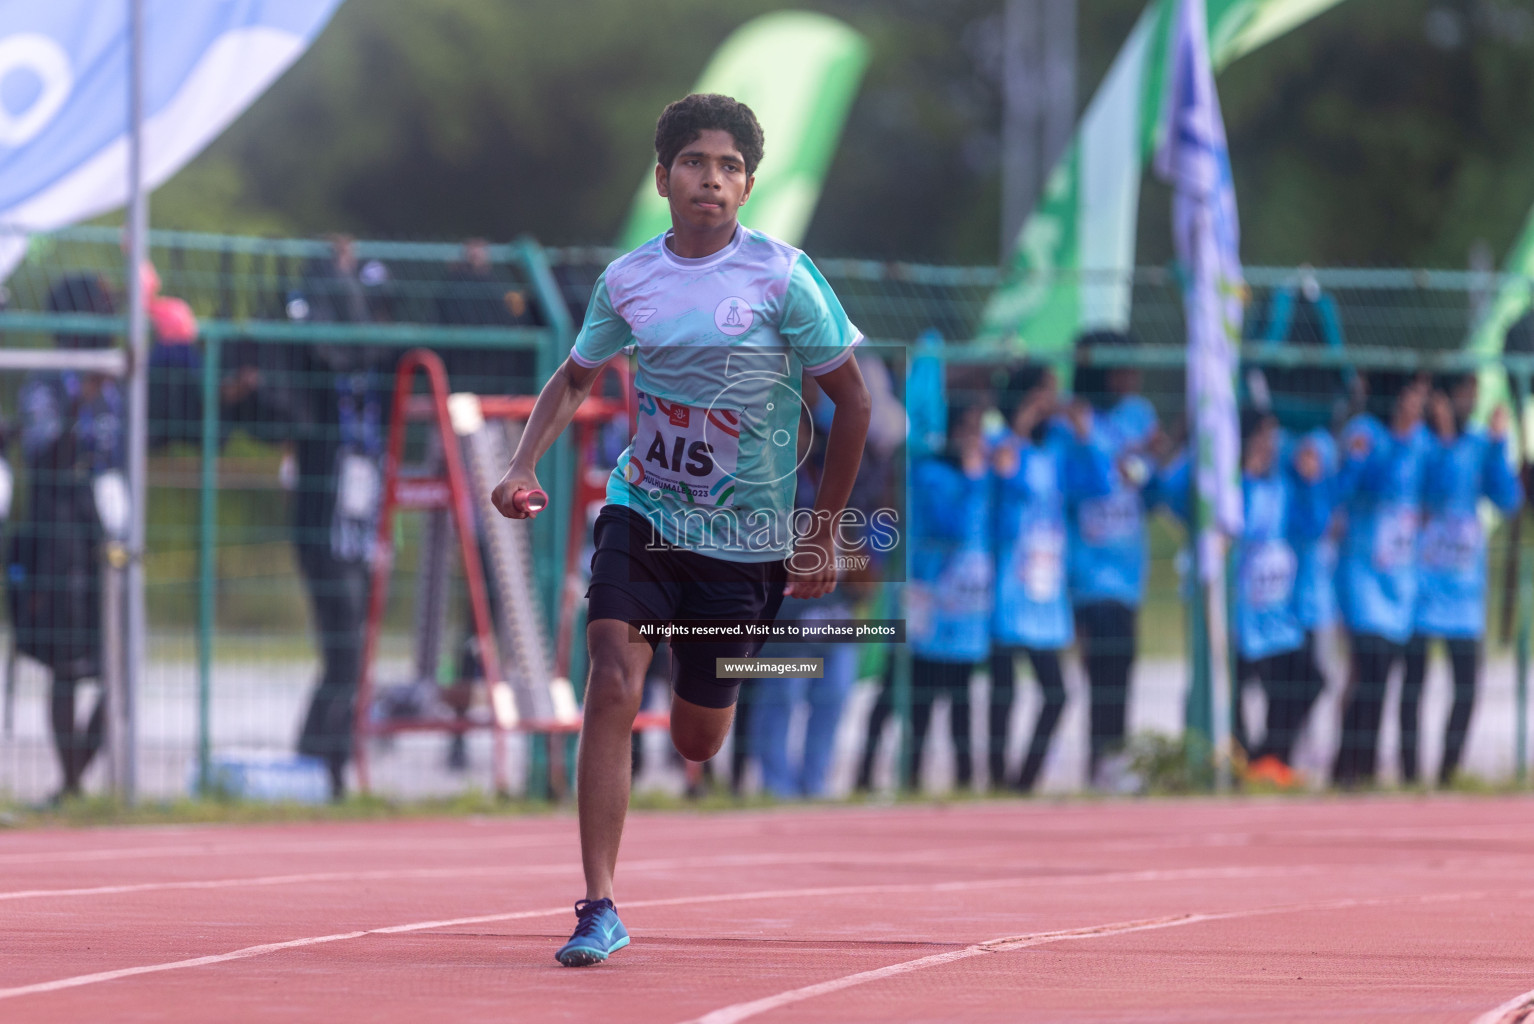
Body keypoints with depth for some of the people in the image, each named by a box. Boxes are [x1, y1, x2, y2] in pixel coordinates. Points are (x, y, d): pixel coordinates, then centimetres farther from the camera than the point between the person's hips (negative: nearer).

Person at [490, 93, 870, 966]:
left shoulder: (783, 277, -10)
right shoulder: (627, 281, 0)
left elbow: (853, 401, -3)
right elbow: (575, 380, 18)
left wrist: (820, 536, -3)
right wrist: (525, 466, 0)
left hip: (747, 540, -1)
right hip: (643, 515, 1)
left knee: (697, 742, 9)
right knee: (613, 689, -20)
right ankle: (600, 910, -17)